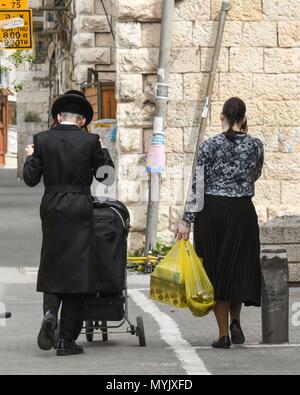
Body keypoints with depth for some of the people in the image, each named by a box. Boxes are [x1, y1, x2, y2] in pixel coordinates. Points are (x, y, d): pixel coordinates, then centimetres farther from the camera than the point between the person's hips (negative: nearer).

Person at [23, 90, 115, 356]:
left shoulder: (42, 140, -2)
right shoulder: (90, 141, -7)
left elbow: (31, 179, -1)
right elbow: (104, 174, 3)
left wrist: (31, 157, 17)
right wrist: (103, 151, 18)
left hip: (51, 208, 2)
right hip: (80, 209, -2)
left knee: (52, 267, 16)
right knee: (76, 269, 3)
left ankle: (50, 313, -13)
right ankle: (67, 339, 3)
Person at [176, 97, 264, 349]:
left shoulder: (210, 146, -5)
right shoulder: (255, 146, 0)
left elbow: (198, 186, -7)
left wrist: (187, 221, -4)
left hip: (212, 211, -1)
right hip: (243, 211, 1)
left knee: (216, 269, 6)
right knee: (239, 267, 17)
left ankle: (224, 334, 4)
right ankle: (235, 322, 4)